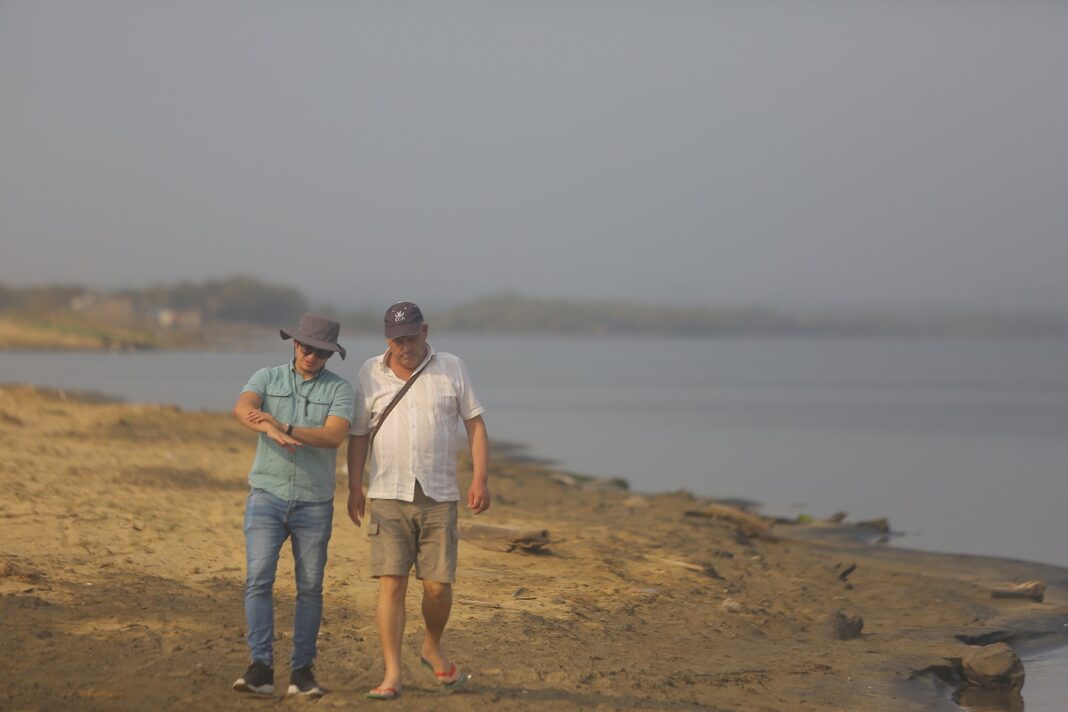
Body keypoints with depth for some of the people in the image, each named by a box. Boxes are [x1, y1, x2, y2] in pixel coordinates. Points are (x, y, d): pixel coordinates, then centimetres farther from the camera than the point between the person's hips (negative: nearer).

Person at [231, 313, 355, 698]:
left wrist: (284, 426, -28)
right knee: (259, 579, -13)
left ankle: (301, 670, 12)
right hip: (267, 495, 0)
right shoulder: (267, 378, 2)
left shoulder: (340, 389, -1)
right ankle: (260, 668, -15)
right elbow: (242, 409, -19)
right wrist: (272, 430, -39)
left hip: (315, 503, 0)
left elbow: (334, 435, -19)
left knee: (310, 588, 4)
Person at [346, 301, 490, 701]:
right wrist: (354, 488, 4)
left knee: (438, 585, -1)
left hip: (439, 498, 0)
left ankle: (433, 649, 28)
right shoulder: (370, 374, 4)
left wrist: (480, 479, -5)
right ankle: (392, 675, -5)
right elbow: (358, 434, 8)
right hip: (388, 498, 0)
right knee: (391, 584, -7)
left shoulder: (451, 369, 3)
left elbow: (475, 424, 3)